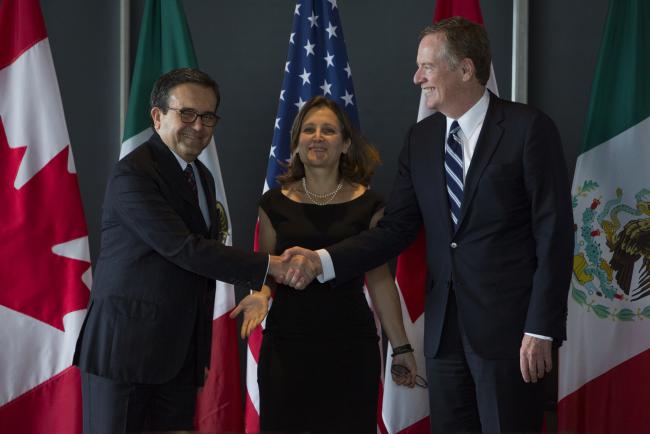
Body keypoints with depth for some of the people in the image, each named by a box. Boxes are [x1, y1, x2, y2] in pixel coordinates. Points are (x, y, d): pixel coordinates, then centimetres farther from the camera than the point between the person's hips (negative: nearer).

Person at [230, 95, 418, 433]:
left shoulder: (367, 205, 2)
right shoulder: (275, 203, 5)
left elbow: (379, 279, 5)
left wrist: (401, 346, 4)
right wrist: (262, 296, -11)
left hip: (350, 345, -1)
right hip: (286, 344, 1)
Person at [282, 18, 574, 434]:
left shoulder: (529, 128, -7)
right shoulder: (421, 138, 10)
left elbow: (554, 233, -9)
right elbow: (396, 228, 6)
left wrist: (542, 329, -14)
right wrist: (323, 260, -8)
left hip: (508, 323, -5)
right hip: (445, 325, 6)